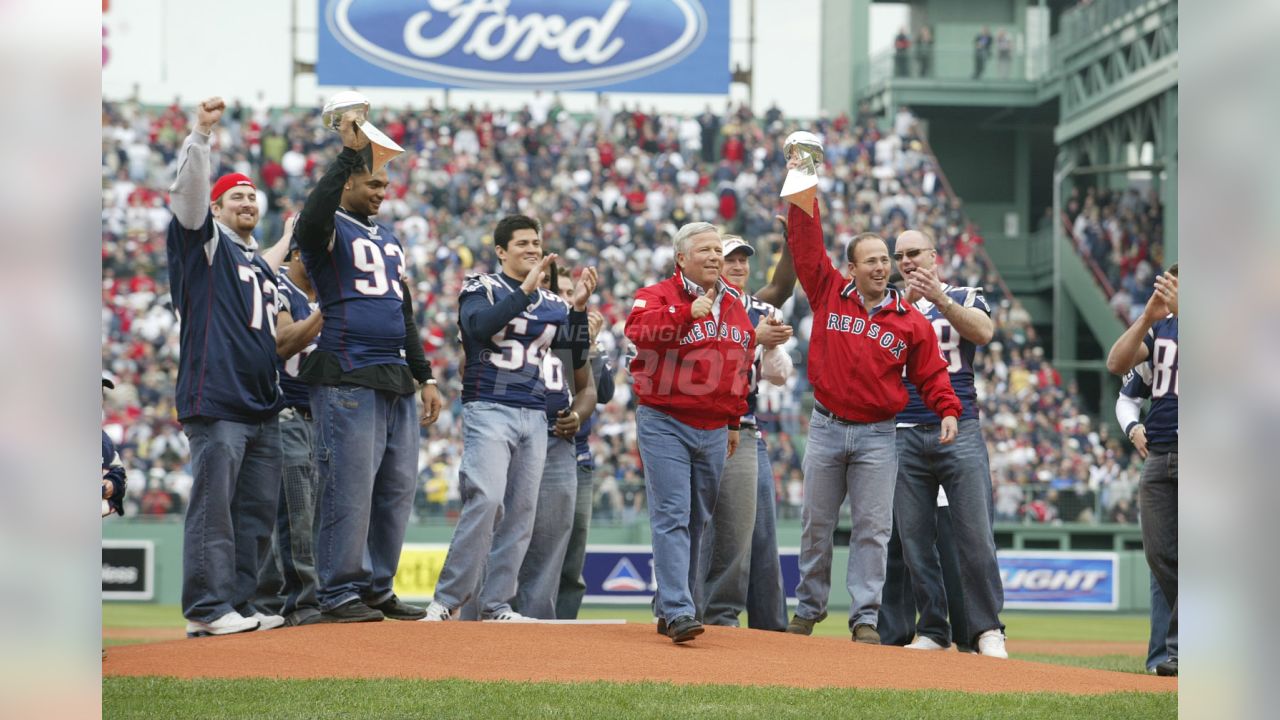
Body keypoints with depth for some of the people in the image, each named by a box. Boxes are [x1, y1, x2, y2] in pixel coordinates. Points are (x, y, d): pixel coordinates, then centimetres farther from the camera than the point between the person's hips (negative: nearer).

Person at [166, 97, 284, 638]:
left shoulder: (263, 265, 26)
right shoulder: (204, 241, 5)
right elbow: (188, 189, -12)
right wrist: (201, 134, -23)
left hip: (263, 405, 8)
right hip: (216, 401, -8)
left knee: (257, 509, 6)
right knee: (213, 504, -12)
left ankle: (239, 603, 11)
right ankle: (207, 608, -12)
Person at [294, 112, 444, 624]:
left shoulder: (388, 239, 23)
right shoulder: (330, 230, -1)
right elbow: (311, 217, -28)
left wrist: (425, 378, 19)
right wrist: (351, 152, -27)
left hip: (396, 384, 8)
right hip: (347, 381, -8)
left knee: (398, 489, 7)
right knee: (350, 487, -9)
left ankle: (378, 588, 15)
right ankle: (338, 594, -4)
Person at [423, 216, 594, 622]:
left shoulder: (551, 303, 16)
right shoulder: (482, 289, 2)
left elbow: (577, 358, 9)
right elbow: (479, 325, -20)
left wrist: (579, 307, -3)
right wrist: (526, 290, -22)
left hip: (534, 416, 6)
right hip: (488, 409, -6)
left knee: (522, 511, 2)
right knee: (487, 500, -20)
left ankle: (495, 604, 7)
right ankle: (447, 600, -15)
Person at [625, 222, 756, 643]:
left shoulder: (734, 304, 13)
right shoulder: (658, 295, -5)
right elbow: (639, 328, -26)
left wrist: (735, 420, 19)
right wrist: (689, 313, -34)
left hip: (715, 430, 6)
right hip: (665, 425, -6)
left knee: (698, 521, 10)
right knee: (672, 517, -12)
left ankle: (670, 607, 20)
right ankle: (677, 611, -16)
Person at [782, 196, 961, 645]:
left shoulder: (910, 321, 2)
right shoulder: (830, 295, 2)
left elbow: (931, 372, 3)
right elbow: (805, 243, 0)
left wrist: (948, 410, -13)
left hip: (877, 436, -1)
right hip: (826, 428, 1)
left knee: (872, 529, -2)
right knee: (816, 524, 9)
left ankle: (865, 617, 1)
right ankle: (808, 609, 20)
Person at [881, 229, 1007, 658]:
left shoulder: (965, 298, 10)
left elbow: (983, 333, -12)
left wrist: (940, 299, -25)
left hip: (959, 430, -2)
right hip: (905, 436, 2)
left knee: (975, 536, -10)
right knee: (915, 540, 0)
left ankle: (987, 630, -6)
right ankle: (933, 631, 7)